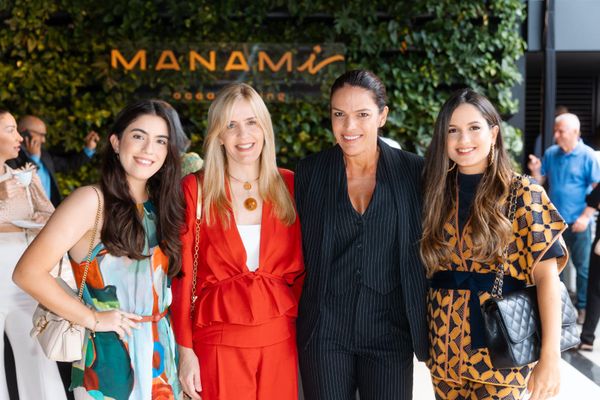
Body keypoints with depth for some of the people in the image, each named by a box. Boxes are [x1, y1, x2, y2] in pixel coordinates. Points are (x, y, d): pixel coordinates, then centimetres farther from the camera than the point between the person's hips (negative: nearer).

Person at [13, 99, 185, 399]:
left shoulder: (161, 205, 7)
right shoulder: (92, 200, -13)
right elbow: (28, 272, -19)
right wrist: (92, 319, -15)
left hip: (160, 351, 6)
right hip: (109, 355, -6)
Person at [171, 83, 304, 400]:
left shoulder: (290, 186, 3)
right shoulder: (195, 189, -2)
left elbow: (301, 268, 8)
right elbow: (183, 275, -2)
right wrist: (185, 349, -6)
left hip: (281, 339, 2)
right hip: (218, 341, -2)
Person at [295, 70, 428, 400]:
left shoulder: (413, 171, -2)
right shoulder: (309, 172, 0)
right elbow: (295, 249, 6)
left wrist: (424, 325, 1)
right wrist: (296, 317, 4)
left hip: (390, 331, 0)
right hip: (324, 331, 1)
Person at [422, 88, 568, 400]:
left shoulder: (523, 193, -6)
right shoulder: (436, 194, 5)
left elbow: (546, 274, -11)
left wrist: (550, 357, -18)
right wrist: (422, 337, 2)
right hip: (445, 348, 4)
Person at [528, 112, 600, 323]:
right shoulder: (551, 153, 2)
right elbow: (540, 181, 9)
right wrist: (535, 170, -13)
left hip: (577, 222, -4)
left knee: (583, 266, 5)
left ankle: (583, 306, 17)